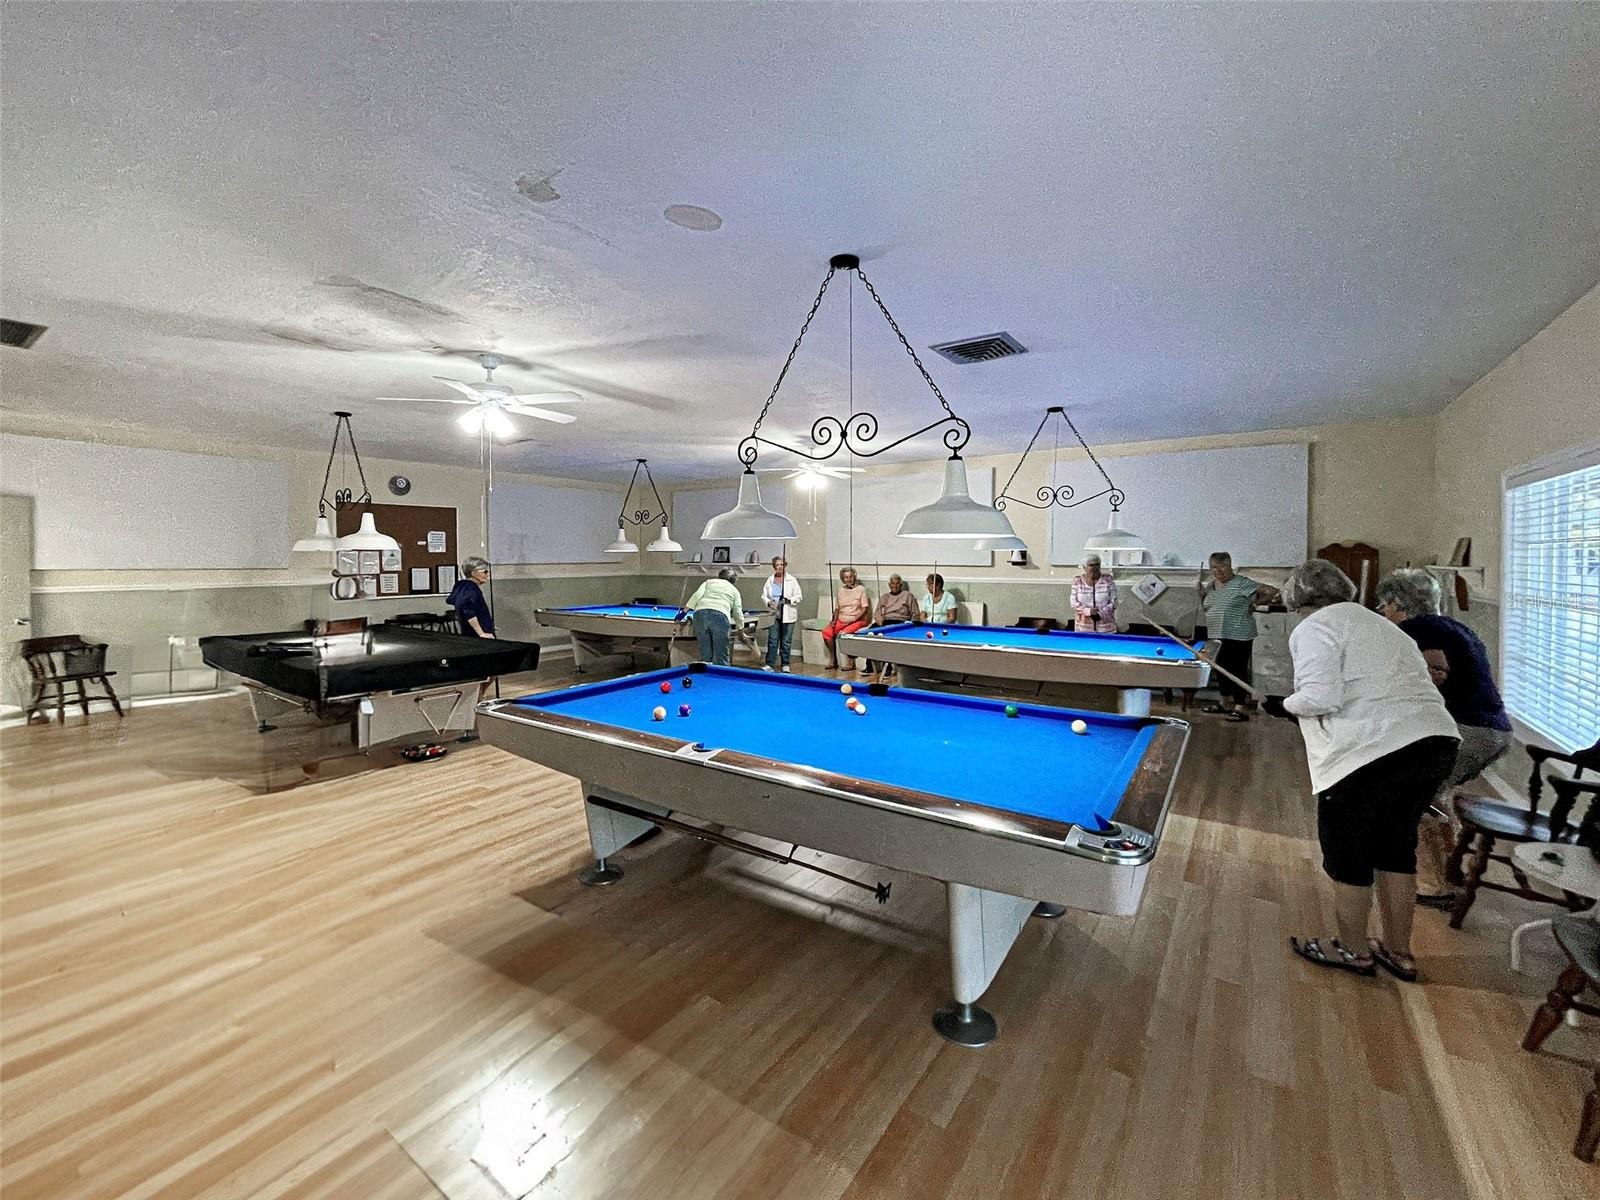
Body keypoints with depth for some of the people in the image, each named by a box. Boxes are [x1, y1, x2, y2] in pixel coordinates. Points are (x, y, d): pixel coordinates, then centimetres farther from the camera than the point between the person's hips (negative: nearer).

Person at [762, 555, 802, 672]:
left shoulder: (792, 580, -1)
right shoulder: (770, 580, 8)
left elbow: (799, 597, -2)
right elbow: (764, 595, 10)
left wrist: (788, 600, -18)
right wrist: (769, 602, -9)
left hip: (788, 616, -2)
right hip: (774, 614, 2)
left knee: (786, 641, 5)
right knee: (772, 640, -1)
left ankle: (785, 664, 16)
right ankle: (770, 664, 3)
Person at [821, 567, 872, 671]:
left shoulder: (861, 589, -3)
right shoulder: (840, 590, 11)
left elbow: (864, 608, -7)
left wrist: (854, 619, -18)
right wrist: (834, 620, -1)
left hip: (857, 620, -5)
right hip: (841, 619, 5)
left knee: (845, 633, -34)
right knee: (826, 631, -19)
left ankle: (851, 662, -19)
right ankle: (833, 660, -6)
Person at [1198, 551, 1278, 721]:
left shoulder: (1242, 583, -12)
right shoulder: (1210, 586, 9)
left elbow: (1272, 592, -14)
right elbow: (1205, 608, 18)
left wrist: (1254, 602, -6)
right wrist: (1201, 593, 3)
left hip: (1239, 636, -7)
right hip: (1217, 636, 7)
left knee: (1238, 670, -1)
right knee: (1221, 668, 15)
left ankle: (1240, 709, 7)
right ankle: (1225, 704, 29)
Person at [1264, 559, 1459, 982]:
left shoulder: (1312, 629, -6)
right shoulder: (1383, 625, 22)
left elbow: (1321, 697, -18)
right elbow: (1412, 686, 21)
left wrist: (1283, 706, 0)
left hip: (1373, 752, -9)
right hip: (1436, 741, 9)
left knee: (1346, 851, 10)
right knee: (1396, 846, 22)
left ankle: (1352, 950, 26)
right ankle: (1398, 951, 34)